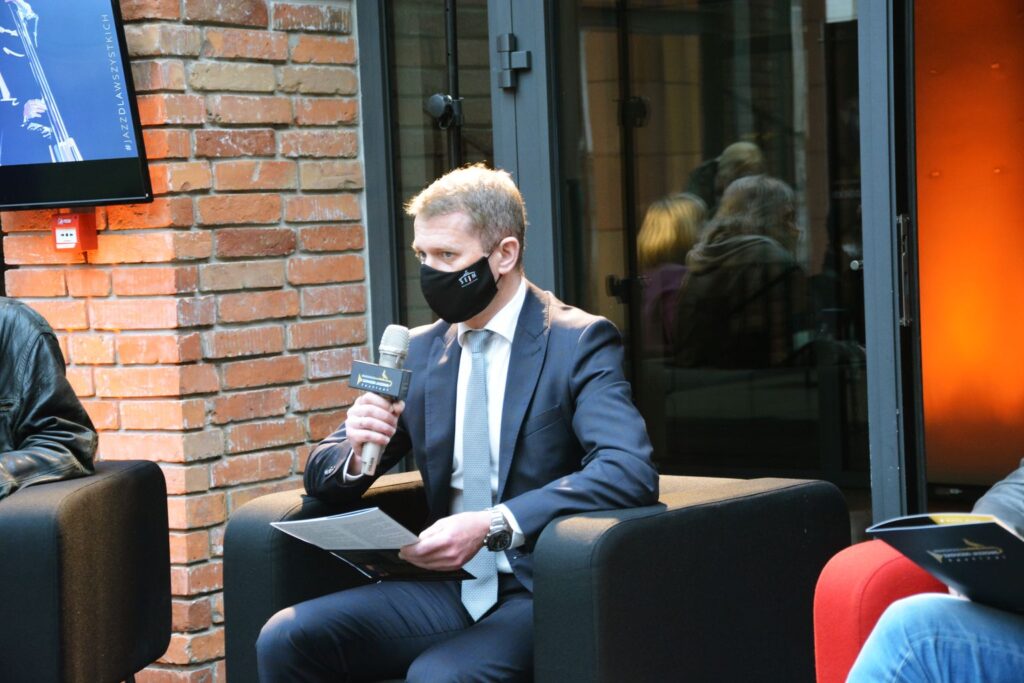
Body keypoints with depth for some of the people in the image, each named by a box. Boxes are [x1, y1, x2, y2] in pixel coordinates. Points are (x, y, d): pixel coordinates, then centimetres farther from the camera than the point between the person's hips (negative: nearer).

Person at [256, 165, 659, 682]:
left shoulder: (578, 342, -6)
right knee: (285, 640, -16)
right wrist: (357, 449, -9)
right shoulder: (421, 350, 12)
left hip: (543, 594, -6)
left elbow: (630, 471, -22)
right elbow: (322, 475, 17)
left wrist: (493, 524, -32)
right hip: (451, 593, 6)